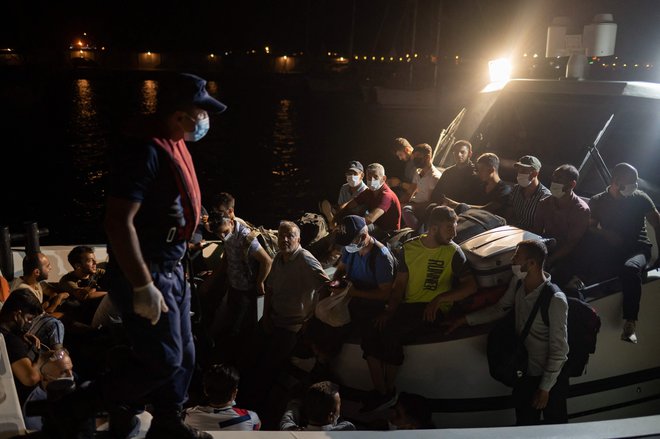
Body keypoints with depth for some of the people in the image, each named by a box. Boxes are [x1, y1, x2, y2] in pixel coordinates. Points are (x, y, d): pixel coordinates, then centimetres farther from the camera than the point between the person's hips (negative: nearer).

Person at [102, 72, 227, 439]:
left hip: (172, 270, 10)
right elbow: (119, 222, -28)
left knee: (184, 355, 16)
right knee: (164, 360, -3)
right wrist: (143, 287, -27)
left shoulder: (173, 143, 8)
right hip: (146, 273, -10)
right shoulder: (145, 150, -23)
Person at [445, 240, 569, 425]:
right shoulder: (518, 283, -7)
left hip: (552, 375, -6)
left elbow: (559, 350, -22)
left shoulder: (555, 300, -28)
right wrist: (463, 320, 5)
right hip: (525, 372, 6)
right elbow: (500, 308, 10)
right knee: (524, 424, 20)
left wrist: (545, 388, -17)